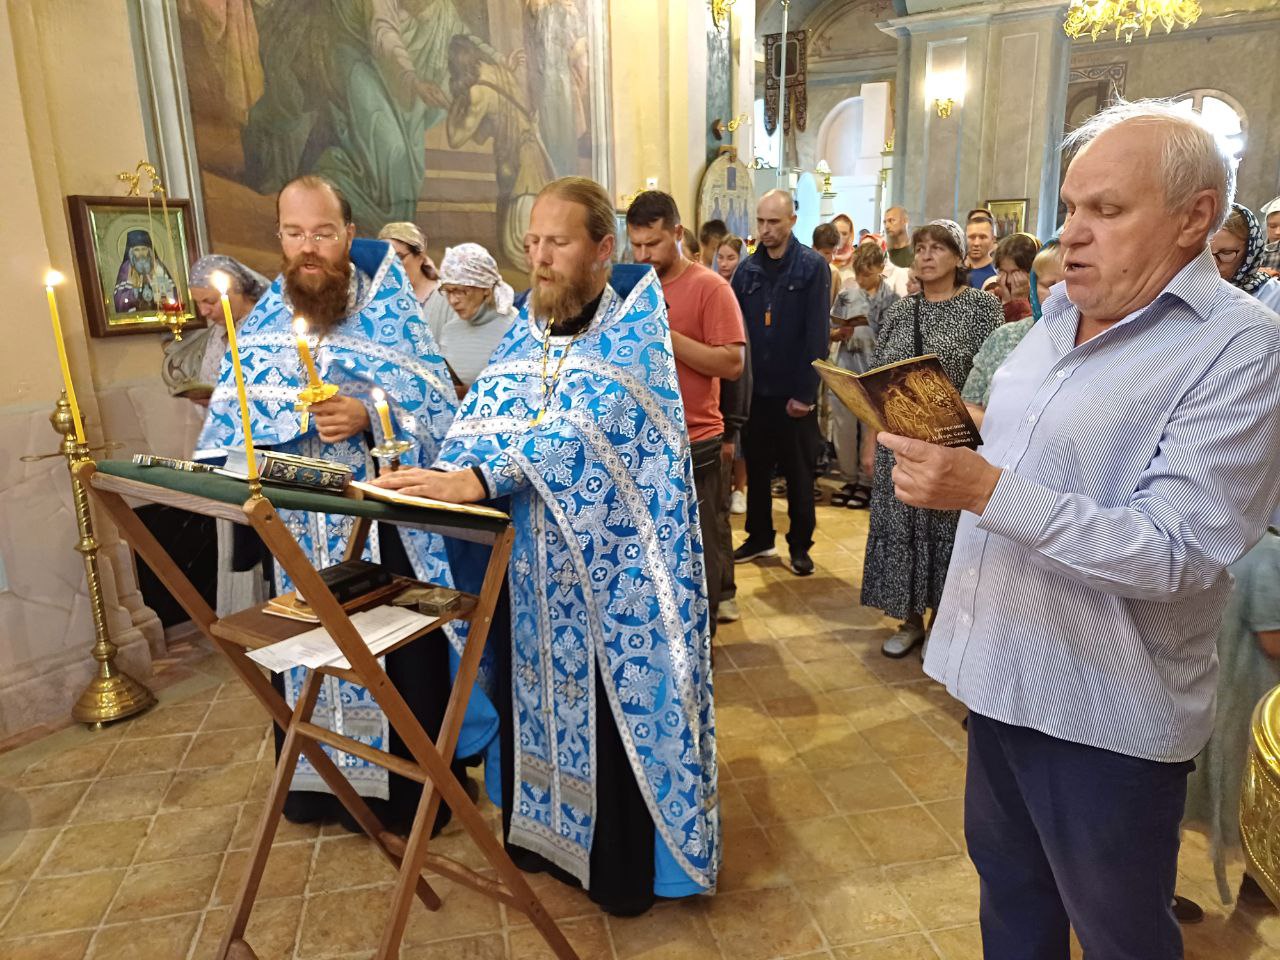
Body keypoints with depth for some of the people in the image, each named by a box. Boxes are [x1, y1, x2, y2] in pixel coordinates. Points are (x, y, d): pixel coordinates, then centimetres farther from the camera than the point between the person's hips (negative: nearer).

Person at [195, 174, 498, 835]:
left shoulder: (393, 314, -3)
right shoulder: (263, 322, 8)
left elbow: (441, 414, -9)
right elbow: (233, 427, 6)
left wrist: (369, 417, -23)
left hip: (387, 528, -3)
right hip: (300, 531, 4)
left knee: (403, 658, 3)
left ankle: (413, 791, 23)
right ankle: (323, 782, 34)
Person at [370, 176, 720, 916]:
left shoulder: (637, 322, -11)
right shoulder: (528, 324, 9)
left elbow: (587, 425, -26)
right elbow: (484, 411, 2)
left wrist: (476, 479, -36)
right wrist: (438, 475, -19)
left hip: (611, 560, -5)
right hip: (533, 555, 6)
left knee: (615, 700, 5)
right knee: (536, 689, 14)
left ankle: (624, 861, 25)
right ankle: (543, 825, 37)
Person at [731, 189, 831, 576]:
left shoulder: (813, 267, -6)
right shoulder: (747, 269, 5)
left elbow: (817, 333, -11)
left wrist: (805, 391, -16)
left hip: (794, 391, -4)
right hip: (754, 388, 4)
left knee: (798, 472, 8)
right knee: (756, 468, 13)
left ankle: (800, 546, 21)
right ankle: (759, 537, 28)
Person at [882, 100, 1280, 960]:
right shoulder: (1062, 312, 8)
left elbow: (1179, 553, -26)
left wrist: (986, 491, -32)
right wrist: (943, 456, 4)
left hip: (1108, 709, -7)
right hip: (1004, 669, 7)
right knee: (1009, 886, 25)